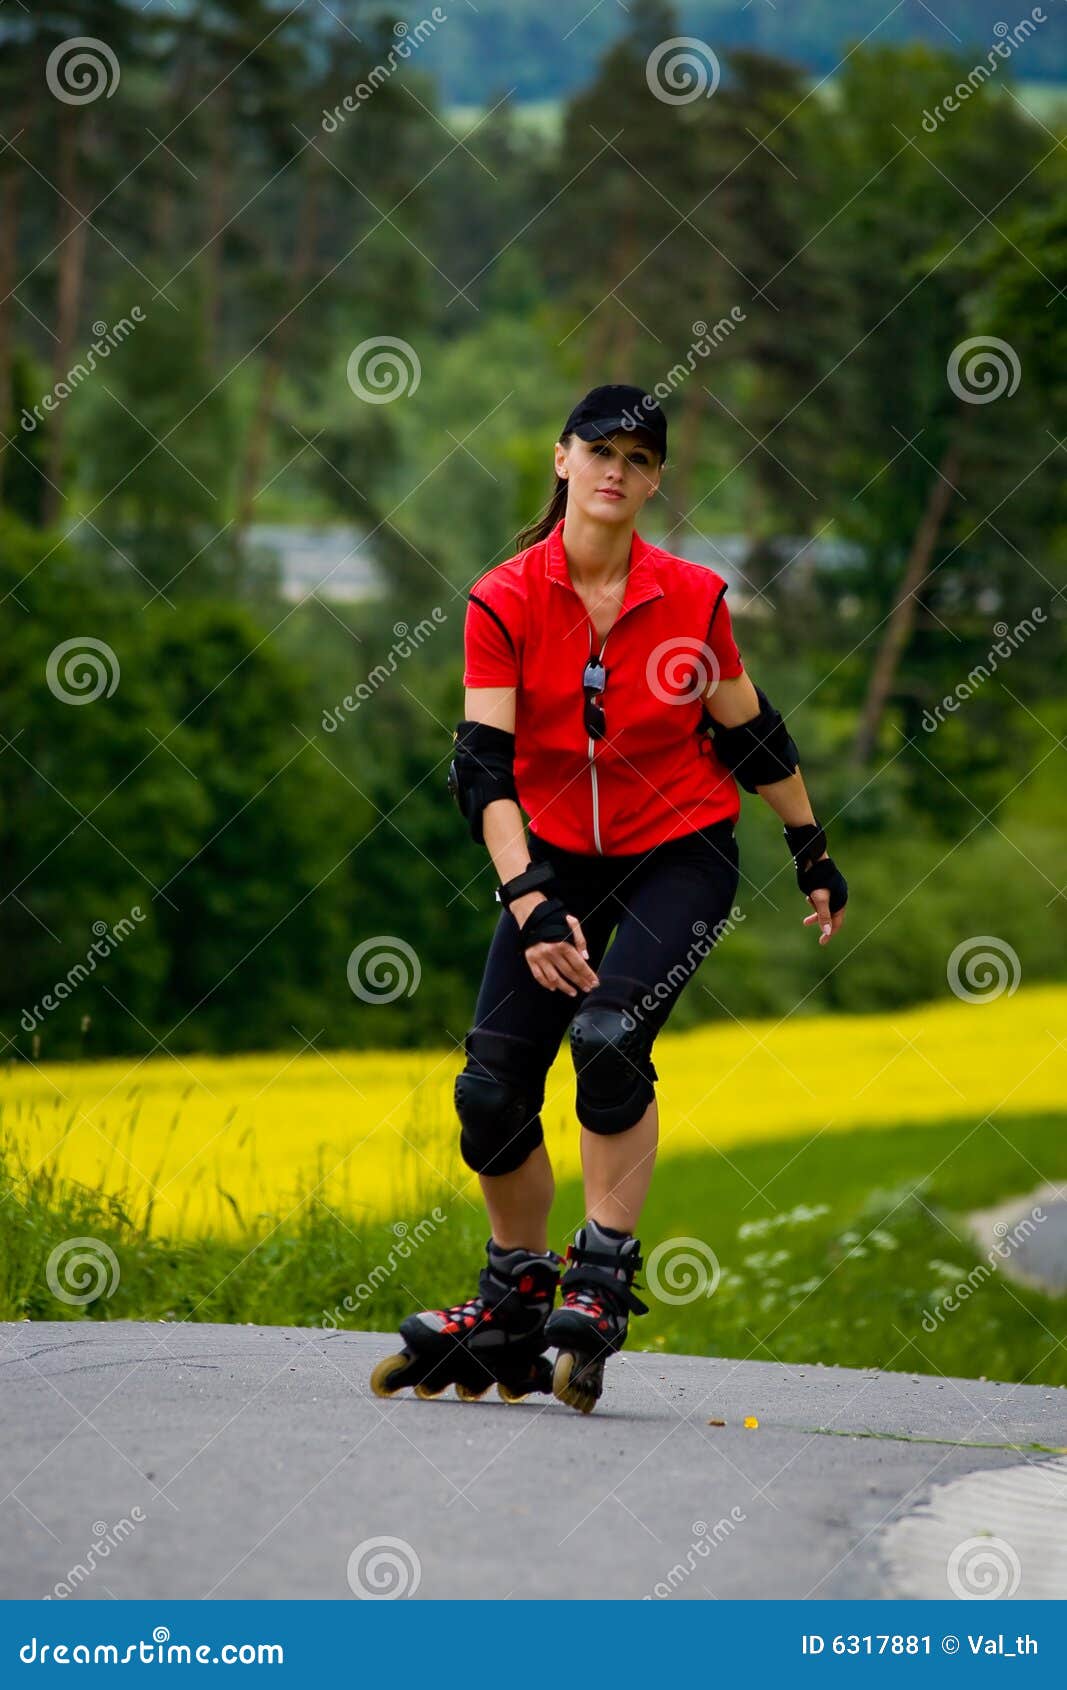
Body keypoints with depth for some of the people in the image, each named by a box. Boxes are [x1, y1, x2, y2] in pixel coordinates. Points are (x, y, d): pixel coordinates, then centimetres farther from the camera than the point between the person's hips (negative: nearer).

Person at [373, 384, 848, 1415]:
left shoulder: (692, 598, -8)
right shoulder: (503, 602, -10)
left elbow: (751, 734, 6)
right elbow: (483, 766, -17)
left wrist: (813, 855, 13)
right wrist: (530, 902, -29)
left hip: (682, 855, -2)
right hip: (558, 857, 2)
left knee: (607, 1035, -26)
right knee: (491, 1087, -6)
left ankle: (603, 1277, -13)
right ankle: (516, 1301, 14)